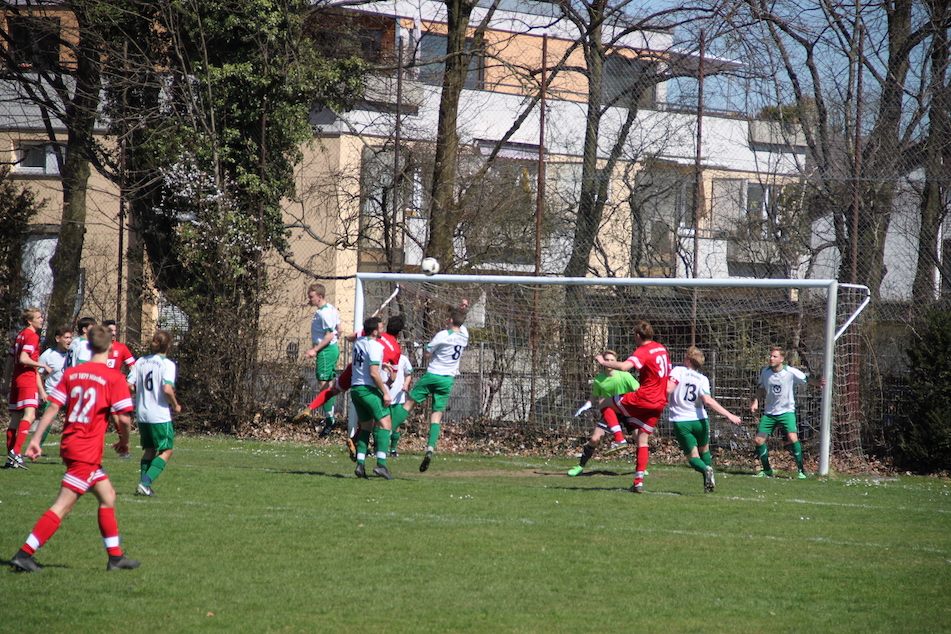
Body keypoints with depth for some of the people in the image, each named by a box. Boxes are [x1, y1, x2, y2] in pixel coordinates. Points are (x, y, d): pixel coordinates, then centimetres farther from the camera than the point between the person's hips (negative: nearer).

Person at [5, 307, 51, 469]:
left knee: (15, 418, 10)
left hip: (16, 380, 10)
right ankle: (16, 451, -33)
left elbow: (12, 358, 21)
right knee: (29, 415, -20)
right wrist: (42, 365, -9)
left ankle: (10, 458, 10)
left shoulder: (20, 335, 19)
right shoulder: (32, 336, -8)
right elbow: (23, 359, -19)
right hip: (27, 379, -10)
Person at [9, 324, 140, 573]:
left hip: (69, 444, 7)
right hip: (88, 451, -7)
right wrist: (124, 441, 6)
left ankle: (116, 556, 24)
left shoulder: (71, 373, 6)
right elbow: (123, 418, -13)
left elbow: (52, 407, 2)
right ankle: (24, 554, -12)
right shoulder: (114, 378, -10)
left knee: (108, 496, 20)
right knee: (63, 506, -7)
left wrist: (36, 439, 2)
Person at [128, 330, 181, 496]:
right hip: (160, 415, -6)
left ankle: (143, 484, 13)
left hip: (142, 414, 6)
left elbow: (129, 385, -1)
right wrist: (175, 406, -6)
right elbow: (167, 389, -23)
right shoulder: (167, 364, -12)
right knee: (166, 451, 3)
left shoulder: (141, 362, 5)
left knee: (149, 450, 19)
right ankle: (145, 483, -11)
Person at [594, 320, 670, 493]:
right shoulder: (662, 349, 14)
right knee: (643, 440, 10)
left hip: (643, 398, -8)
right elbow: (669, 372, 25)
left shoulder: (642, 352, -13)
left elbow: (624, 366, -30)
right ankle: (639, 481, 3)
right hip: (660, 402, 8)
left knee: (603, 403, 7)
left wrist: (604, 362, -18)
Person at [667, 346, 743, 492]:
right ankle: (708, 484, 15)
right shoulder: (702, 380, 0)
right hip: (699, 420, 2)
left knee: (692, 456, 4)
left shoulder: (678, 371, -4)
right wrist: (728, 415, -17)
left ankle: (706, 469, -28)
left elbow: (668, 389, -20)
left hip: (680, 421, -2)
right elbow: (708, 400, -16)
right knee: (704, 450, 24)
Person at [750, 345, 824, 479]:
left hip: (786, 411, -4)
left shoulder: (791, 372, -11)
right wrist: (755, 402, 0)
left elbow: (807, 380, -9)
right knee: (758, 440, 0)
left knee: (792, 437, -23)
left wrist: (817, 382, -30)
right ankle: (767, 470, 19)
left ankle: (801, 470, -11)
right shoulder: (765, 372, 1)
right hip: (769, 412, 4)